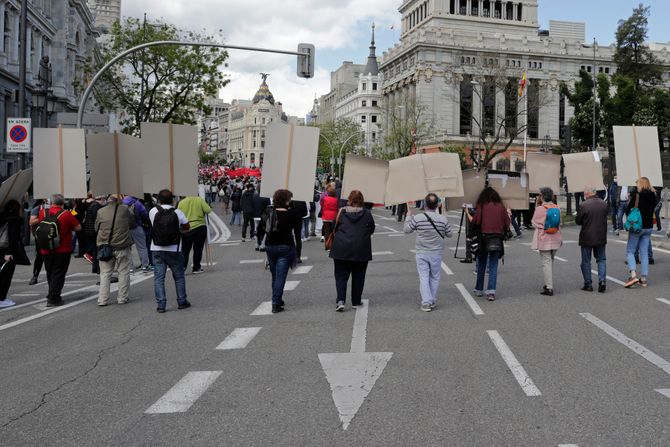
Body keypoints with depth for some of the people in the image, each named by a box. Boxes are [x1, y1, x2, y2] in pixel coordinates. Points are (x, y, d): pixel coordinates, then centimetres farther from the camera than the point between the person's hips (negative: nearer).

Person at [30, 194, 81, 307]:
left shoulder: (43, 212, -4)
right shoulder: (66, 214, -14)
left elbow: (31, 222, 12)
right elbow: (78, 228, -7)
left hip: (46, 251, 4)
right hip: (62, 251, -4)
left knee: (50, 273, 19)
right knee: (58, 274, 2)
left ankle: (52, 296, 30)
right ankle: (53, 298, -2)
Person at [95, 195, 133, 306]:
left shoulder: (101, 211, 0)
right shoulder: (124, 209, -5)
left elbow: (96, 227, 9)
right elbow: (132, 219, 10)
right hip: (122, 247, -2)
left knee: (105, 273, 9)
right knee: (123, 273, 9)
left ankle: (102, 300, 7)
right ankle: (122, 298, 12)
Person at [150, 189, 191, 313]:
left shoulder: (153, 211, -4)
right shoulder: (178, 213, -6)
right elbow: (187, 227, 6)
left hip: (157, 250, 1)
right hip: (174, 250, -1)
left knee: (158, 278, 4)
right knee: (179, 277, 13)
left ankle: (160, 305, 0)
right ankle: (182, 302, 18)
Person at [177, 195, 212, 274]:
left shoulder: (181, 202, 6)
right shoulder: (199, 200, -1)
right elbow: (208, 210, -10)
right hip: (199, 228, -2)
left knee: (185, 250, 8)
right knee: (198, 249, 8)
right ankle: (196, 268, 12)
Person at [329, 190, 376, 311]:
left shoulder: (342, 212, -1)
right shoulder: (367, 214, -1)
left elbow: (334, 229, 6)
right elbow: (372, 230, 10)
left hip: (341, 249, 0)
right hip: (361, 250, 0)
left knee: (341, 276, 6)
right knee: (358, 276, 12)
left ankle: (340, 301, -9)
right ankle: (356, 302, 18)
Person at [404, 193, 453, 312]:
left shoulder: (417, 218, -12)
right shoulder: (443, 220, -9)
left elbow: (407, 230, 1)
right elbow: (449, 234, 3)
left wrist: (408, 217, 15)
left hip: (421, 254, -1)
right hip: (436, 254, 1)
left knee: (423, 277, 3)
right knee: (434, 277, 14)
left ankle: (426, 302, -5)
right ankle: (432, 301, 21)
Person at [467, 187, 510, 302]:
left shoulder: (481, 206, -2)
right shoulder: (501, 207, 3)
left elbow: (475, 222, -9)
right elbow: (507, 224, 2)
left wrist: (467, 213, 7)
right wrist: (508, 213, 20)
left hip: (484, 237, -1)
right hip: (497, 239, 1)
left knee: (481, 265, 14)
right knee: (493, 266, 4)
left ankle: (479, 290, 23)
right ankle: (491, 292, -5)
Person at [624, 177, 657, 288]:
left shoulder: (636, 194, -11)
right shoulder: (653, 196, 3)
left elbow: (628, 210, -10)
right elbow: (652, 210, 12)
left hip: (636, 227, -5)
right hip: (649, 227, 5)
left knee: (630, 251, 3)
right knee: (644, 253, 9)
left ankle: (633, 275, -14)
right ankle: (644, 279, 9)